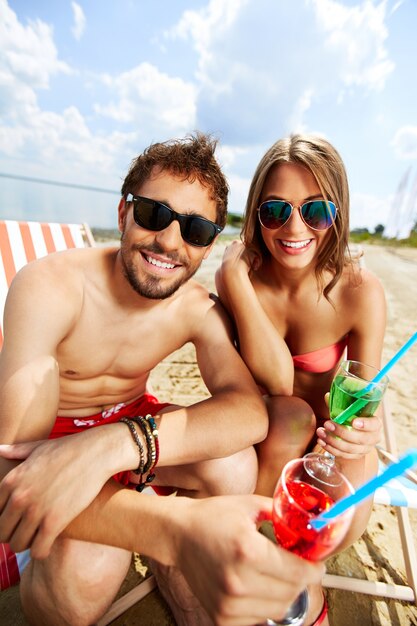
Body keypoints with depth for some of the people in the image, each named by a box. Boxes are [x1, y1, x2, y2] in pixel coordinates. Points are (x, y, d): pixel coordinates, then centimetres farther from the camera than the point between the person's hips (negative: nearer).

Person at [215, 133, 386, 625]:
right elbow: (276, 381, -28)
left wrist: (365, 428, -33)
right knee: (292, 416, -32)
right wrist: (235, 274, -34)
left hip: (320, 430, 1)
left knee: (345, 518, -26)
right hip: (255, 422, 0)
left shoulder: (359, 292, -20)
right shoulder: (239, 272, -19)